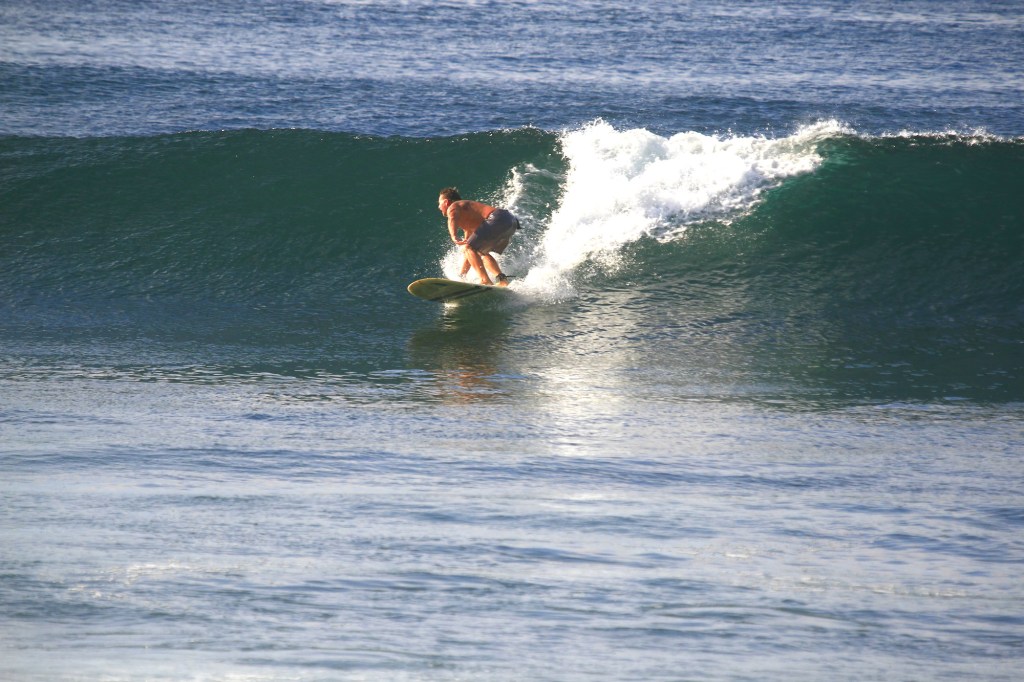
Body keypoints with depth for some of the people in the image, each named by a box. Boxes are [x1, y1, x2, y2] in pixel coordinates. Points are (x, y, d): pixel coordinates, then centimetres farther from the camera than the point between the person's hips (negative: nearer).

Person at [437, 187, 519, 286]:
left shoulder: (453, 207, 7)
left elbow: (452, 220, -18)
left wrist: (454, 237, -39)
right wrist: (462, 274, 41)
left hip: (498, 219, -9)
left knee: (468, 249, -9)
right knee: (481, 252, 25)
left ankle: (485, 281, -20)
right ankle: (502, 279, 8)